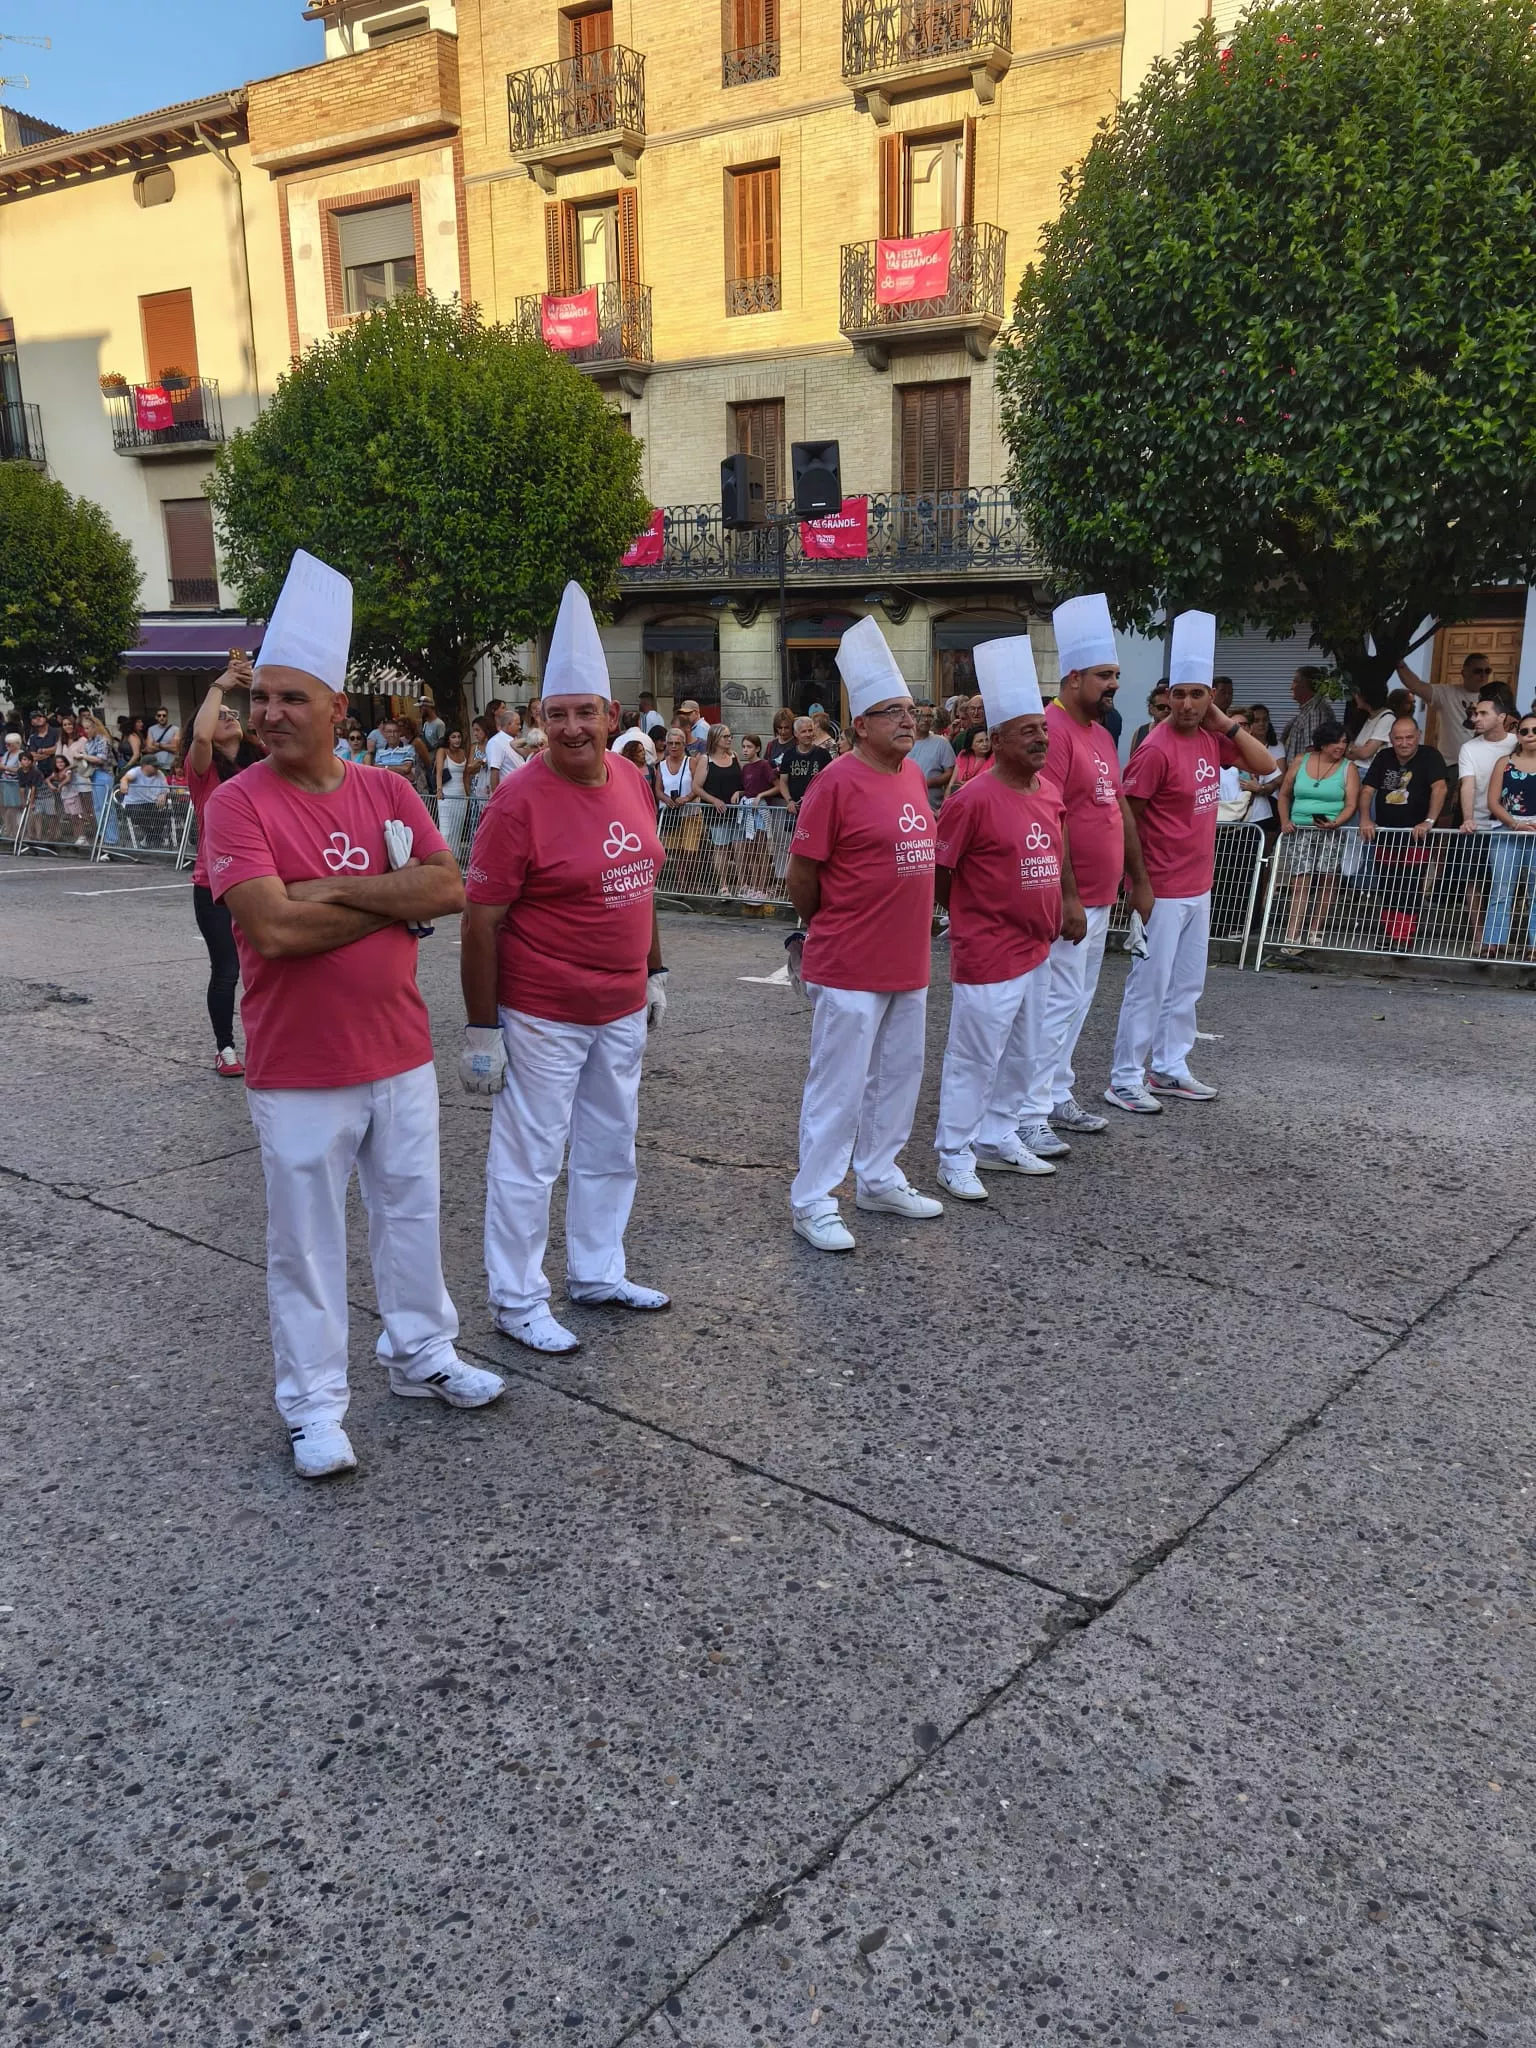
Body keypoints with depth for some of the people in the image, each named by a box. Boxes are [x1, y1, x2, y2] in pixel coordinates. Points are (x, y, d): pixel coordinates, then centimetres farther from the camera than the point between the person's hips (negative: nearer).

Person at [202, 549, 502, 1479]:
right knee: (308, 1238, 8)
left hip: (402, 1055, 4)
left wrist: (335, 889, -18)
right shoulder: (239, 804, -12)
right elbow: (272, 927, -24)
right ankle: (315, 1405, 23)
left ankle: (422, 1355, 38)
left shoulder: (389, 791, 2)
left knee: (413, 1213, 18)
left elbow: (450, 886, -10)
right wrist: (396, 902, -13)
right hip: (299, 1072, -4)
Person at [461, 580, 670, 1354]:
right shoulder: (519, 801, -17)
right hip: (544, 1019, -7)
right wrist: (481, 1031, -16)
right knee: (528, 1160, 4)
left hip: (622, 1011, 7)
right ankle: (517, 1302, 20)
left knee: (610, 1147, 19)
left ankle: (597, 1271, 36)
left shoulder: (634, 781, 3)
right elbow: (481, 922, -16)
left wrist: (654, 974, 17)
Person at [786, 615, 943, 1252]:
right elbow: (801, 877, -11)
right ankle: (812, 1203, 12)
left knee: (899, 1074, 18)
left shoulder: (914, 776, 9)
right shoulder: (837, 782, -14)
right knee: (839, 1085, 0)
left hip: (908, 963, 8)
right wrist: (833, 932, 3)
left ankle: (878, 1179, 34)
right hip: (850, 970, -8)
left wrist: (910, 926, 16)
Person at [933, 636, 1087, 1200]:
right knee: (974, 1058, 2)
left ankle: (998, 1137, 35)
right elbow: (938, 875, -13)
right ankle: (954, 1156, 15)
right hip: (987, 957, -8)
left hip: (1037, 949, 8)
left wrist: (1070, 904, 13)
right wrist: (974, 919, -2)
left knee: (1024, 1057, 19)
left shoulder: (1050, 792, 5)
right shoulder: (973, 800, -18)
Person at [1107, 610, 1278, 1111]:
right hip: (1163, 891, -8)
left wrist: (1226, 723, -2)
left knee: (1187, 985, 15)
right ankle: (1125, 1080, 5)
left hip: (1199, 887, 8)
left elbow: (1264, 765, 9)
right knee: (1149, 986, -3)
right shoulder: (1156, 749, -18)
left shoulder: (1210, 738, 5)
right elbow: (1126, 816, -17)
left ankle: (1169, 1069, 26)